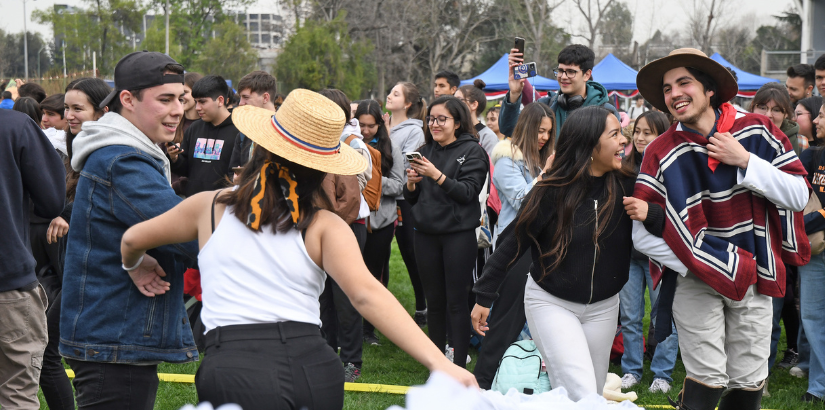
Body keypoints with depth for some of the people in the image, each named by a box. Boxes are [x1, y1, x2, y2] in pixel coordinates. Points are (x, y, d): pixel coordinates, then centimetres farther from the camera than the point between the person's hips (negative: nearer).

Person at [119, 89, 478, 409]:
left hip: (233, 367, -1)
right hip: (313, 366, 1)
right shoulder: (325, 227, 4)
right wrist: (437, 362, -19)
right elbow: (366, 294, -11)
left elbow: (132, 240, 24)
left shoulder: (210, 207, 12)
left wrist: (136, 268, 48)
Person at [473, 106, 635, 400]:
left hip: (603, 306, 4)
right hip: (551, 302, -4)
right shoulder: (552, 190, -17)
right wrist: (483, 296, -6)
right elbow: (513, 243, -9)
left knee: (595, 395, 14)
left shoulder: (625, 186, -9)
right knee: (581, 396, -17)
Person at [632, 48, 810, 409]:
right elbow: (642, 233, -11)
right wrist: (695, 266, -16)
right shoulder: (662, 153, -7)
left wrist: (745, 160, -15)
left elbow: (798, 197, -6)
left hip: (752, 277, 2)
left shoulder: (756, 130, -2)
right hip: (695, 281, -2)